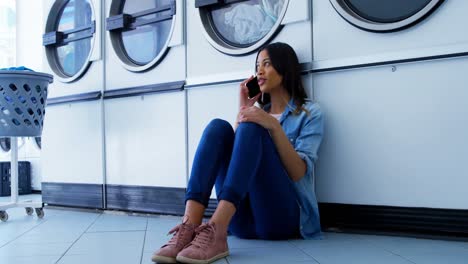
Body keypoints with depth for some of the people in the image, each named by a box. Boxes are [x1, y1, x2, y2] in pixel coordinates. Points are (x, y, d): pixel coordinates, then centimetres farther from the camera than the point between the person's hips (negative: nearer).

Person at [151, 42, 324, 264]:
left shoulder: (309, 112, 10)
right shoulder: (259, 112, 26)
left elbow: (299, 173, -6)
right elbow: (234, 147, 10)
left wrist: (274, 127, -17)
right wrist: (243, 110, 8)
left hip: (283, 215, -4)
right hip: (244, 217, 4)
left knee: (251, 128, -24)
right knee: (218, 127, -16)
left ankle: (216, 231, -44)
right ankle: (189, 227, -36)